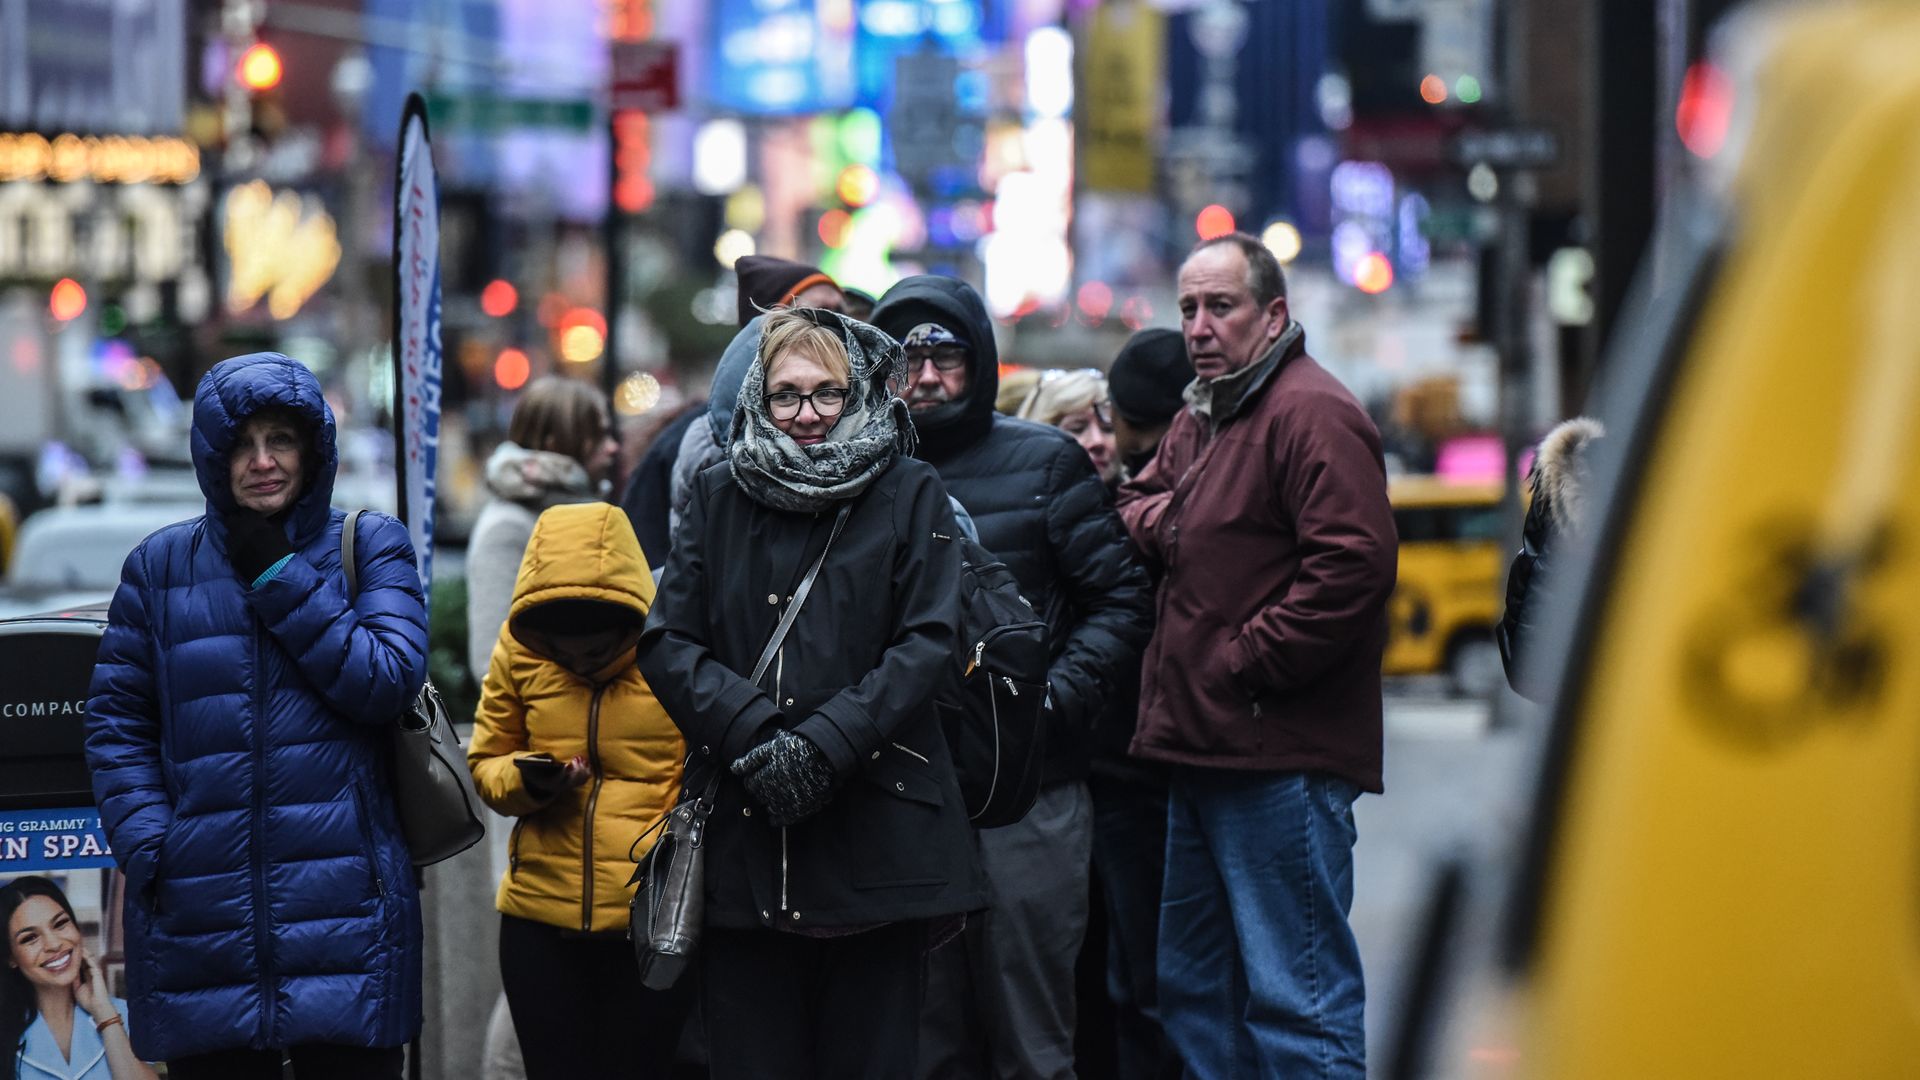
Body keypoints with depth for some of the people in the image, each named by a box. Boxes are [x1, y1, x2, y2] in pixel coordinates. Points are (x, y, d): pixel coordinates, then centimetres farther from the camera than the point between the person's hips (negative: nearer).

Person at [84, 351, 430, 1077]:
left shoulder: (370, 546, 6)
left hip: (342, 909, -1)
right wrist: (147, 849, -6)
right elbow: (116, 723, 8)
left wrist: (278, 575, -8)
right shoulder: (161, 566, 10)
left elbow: (389, 683, -8)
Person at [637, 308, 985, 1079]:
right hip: (743, 841, 2)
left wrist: (827, 740, -15)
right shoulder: (719, 497, 12)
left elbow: (929, 642, -3)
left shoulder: (910, 495, 7)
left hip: (875, 833, -2)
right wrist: (754, 732, -12)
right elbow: (666, 643, 5)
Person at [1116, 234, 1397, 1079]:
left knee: (1297, 996, -9)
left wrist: (1247, 665, -18)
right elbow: (1135, 507, 28)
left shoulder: (1310, 415, -13)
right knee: (1192, 987, 16)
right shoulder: (1197, 421, 19)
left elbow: (1352, 564, -22)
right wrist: (1152, 514, 4)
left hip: (1282, 762, -10)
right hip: (1201, 753, 10)